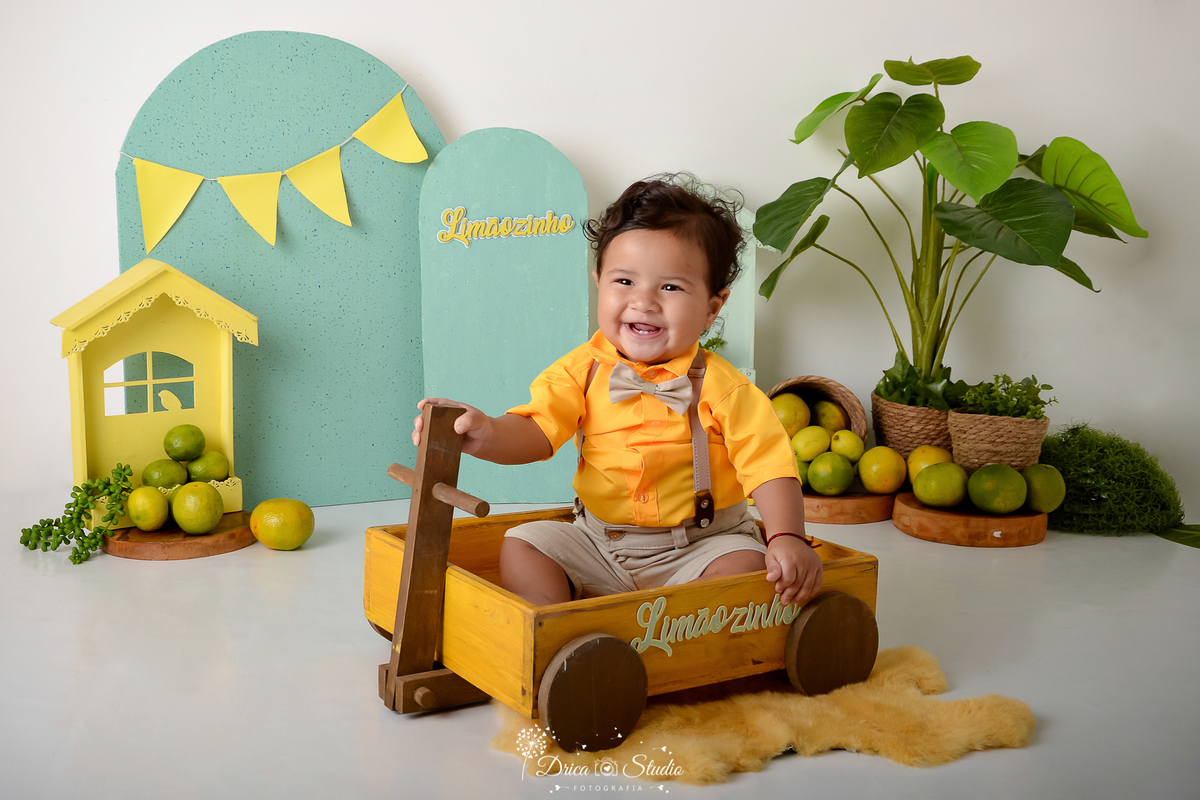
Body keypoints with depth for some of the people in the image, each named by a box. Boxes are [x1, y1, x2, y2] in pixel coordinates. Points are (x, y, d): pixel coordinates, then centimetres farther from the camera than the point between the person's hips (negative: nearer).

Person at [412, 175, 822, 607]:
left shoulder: (721, 388, -12)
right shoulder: (583, 370, -3)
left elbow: (769, 466, -14)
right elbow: (536, 431, -9)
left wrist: (787, 538, -30)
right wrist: (489, 434, -32)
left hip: (701, 546, -2)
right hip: (597, 544, 3)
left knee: (745, 566, -28)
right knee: (522, 545, -11)